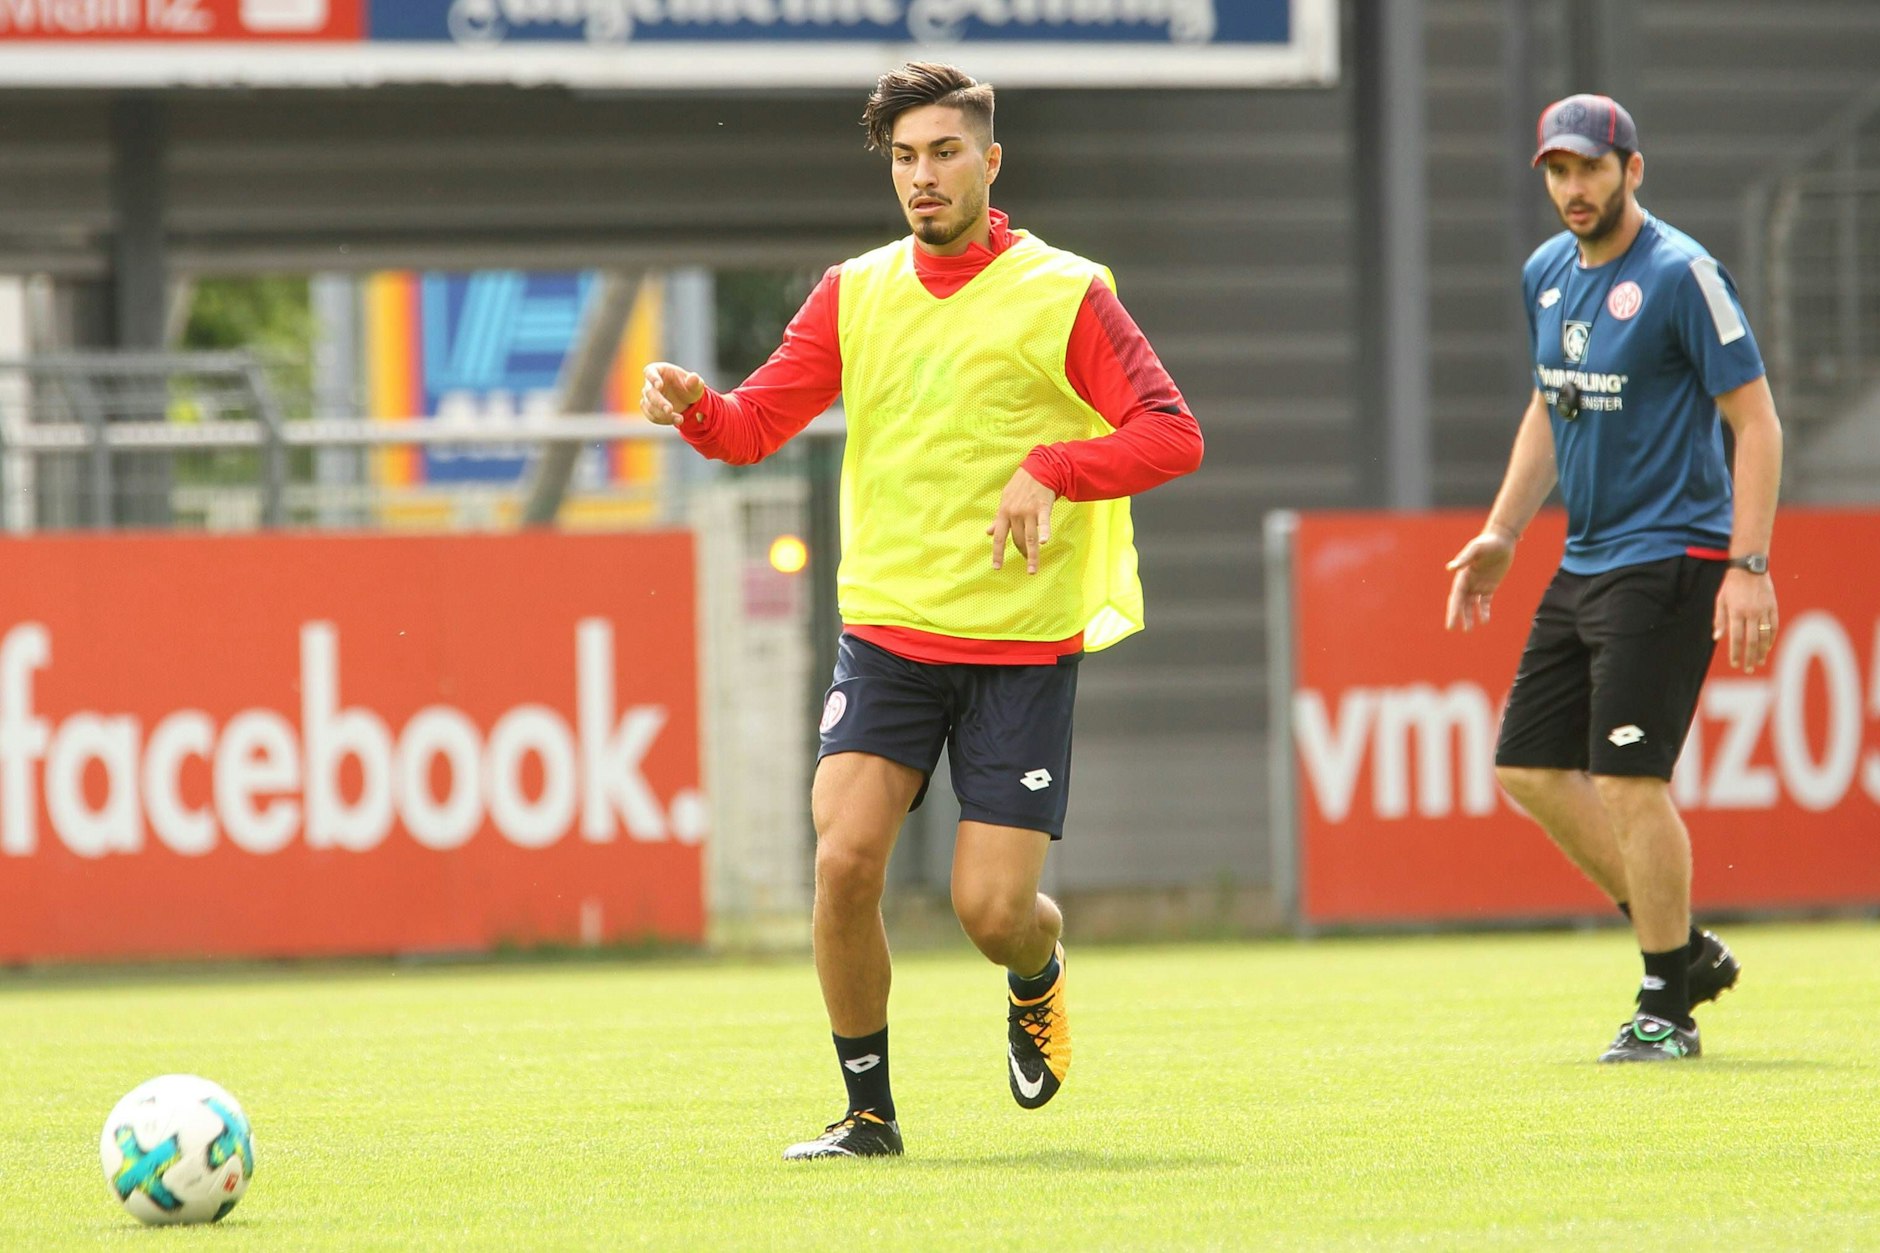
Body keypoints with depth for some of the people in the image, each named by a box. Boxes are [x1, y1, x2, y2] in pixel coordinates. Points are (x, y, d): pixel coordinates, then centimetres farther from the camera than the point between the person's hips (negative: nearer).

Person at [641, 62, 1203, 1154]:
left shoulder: (1063, 295, -5)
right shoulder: (855, 294, 7)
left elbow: (1172, 434, -11)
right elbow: (756, 426, 6)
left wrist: (1048, 468, -25)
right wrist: (695, 406, -17)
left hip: (1023, 647, -3)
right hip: (886, 632, 3)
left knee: (992, 909, -7)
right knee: (844, 859, -15)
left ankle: (1040, 972, 32)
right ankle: (869, 1112, 1)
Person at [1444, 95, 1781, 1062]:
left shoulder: (1681, 275, -13)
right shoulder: (1546, 275, 11)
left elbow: (1755, 421, -13)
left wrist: (1748, 565, -20)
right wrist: (1500, 534, 18)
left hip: (1669, 563, -9)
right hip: (1583, 566, 9)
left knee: (1629, 780, -12)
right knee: (1529, 770, 8)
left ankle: (1666, 1010, 0)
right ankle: (1684, 948, 19)